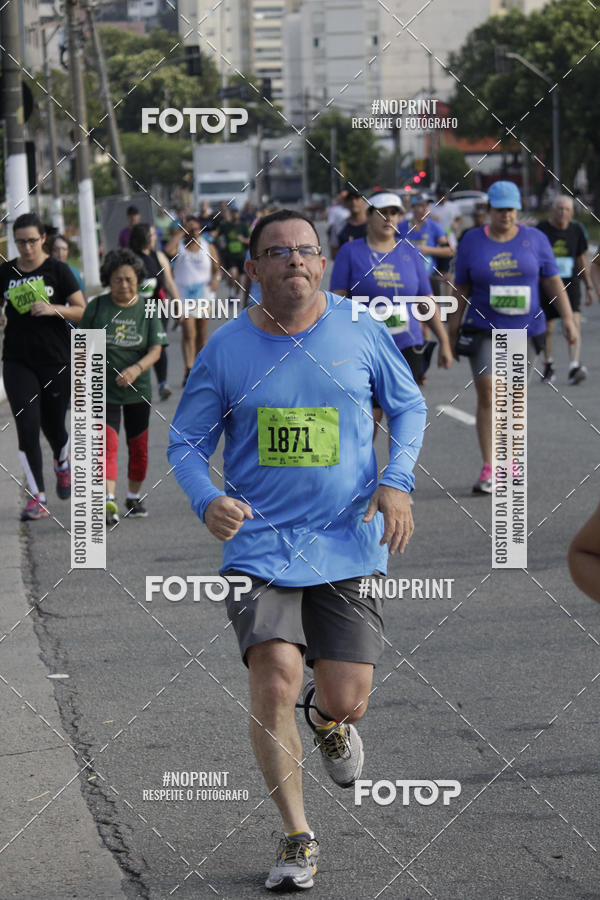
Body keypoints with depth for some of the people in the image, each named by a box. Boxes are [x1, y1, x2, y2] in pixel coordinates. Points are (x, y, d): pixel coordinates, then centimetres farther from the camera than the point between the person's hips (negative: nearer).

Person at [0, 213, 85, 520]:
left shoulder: (57, 270, -4)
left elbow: (82, 311, -4)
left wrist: (53, 308, -20)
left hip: (56, 361, -1)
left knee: (53, 425, 10)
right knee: (27, 426, -12)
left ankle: (63, 464, 46)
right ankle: (37, 497, -8)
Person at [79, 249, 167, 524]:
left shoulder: (147, 309, -1)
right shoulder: (97, 307, -2)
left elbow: (155, 350, -6)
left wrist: (137, 368, -25)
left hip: (137, 389, 2)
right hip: (103, 390, -2)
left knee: (138, 447, 14)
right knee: (108, 445, -18)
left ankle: (134, 497, 34)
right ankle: (108, 503, -29)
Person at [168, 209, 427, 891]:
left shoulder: (361, 331, 0)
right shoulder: (225, 349, -3)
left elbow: (409, 406, 14)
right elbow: (185, 442, 5)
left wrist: (396, 482, -3)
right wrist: (207, 501, -16)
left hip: (348, 544, 1)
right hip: (260, 541, -1)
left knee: (346, 701, -3)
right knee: (274, 675, -18)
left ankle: (326, 719, 39)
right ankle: (297, 838, -1)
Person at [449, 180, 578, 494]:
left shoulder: (535, 239, 1)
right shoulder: (472, 241, 1)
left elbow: (553, 282, 4)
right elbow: (461, 290, 7)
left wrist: (568, 318, -4)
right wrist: (451, 332, 6)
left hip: (524, 330, 1)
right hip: (484, 330, -1)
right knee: (487, 395, -12)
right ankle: (488, 469, -12)